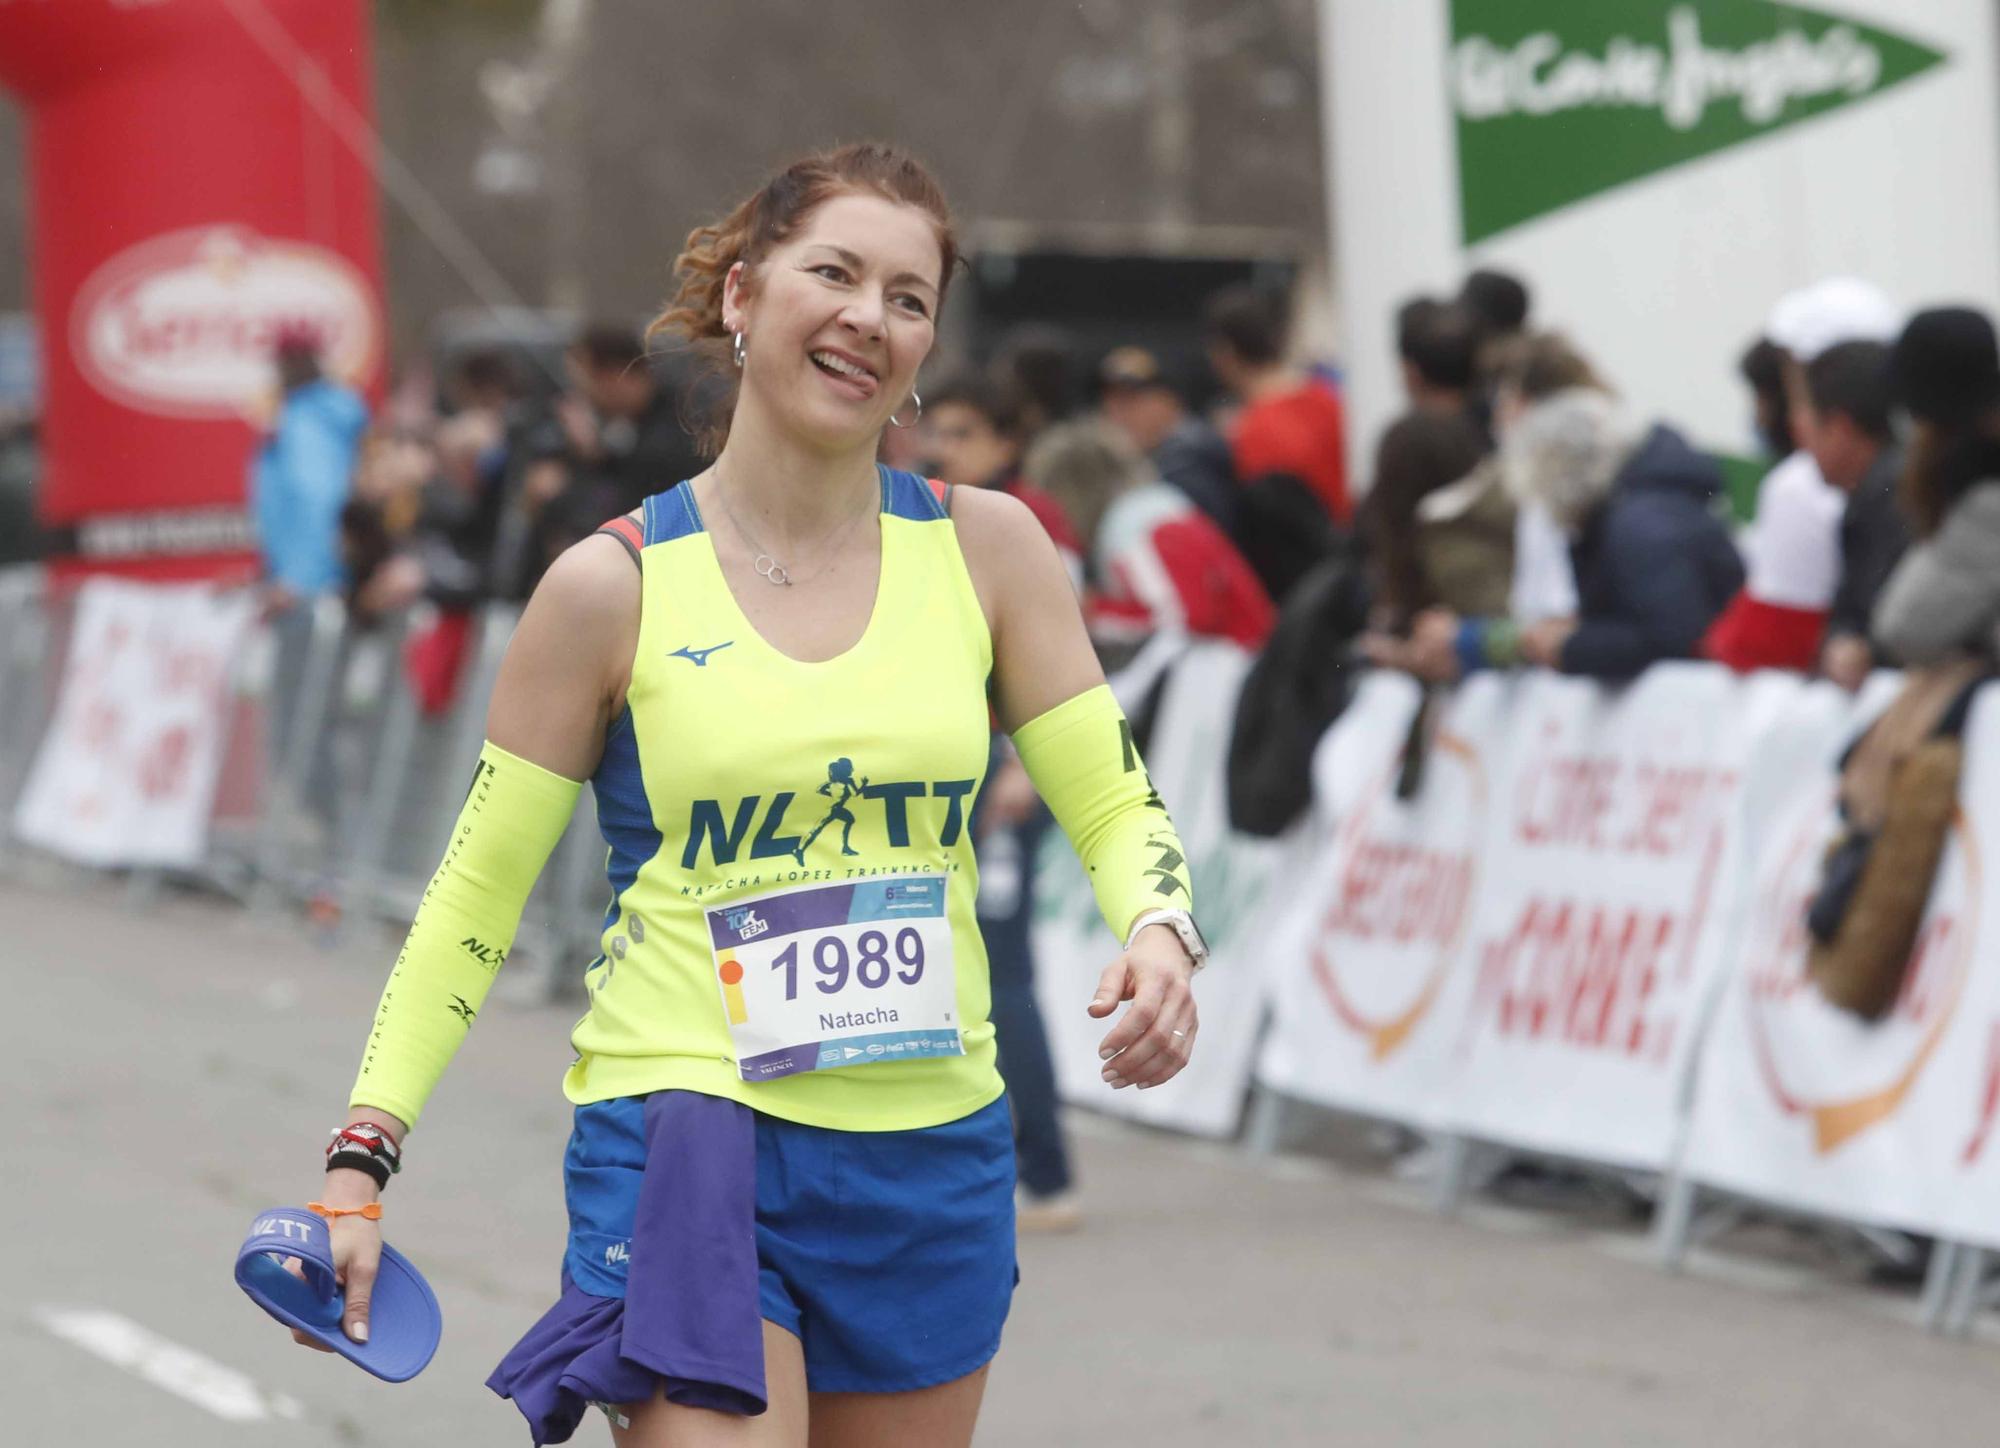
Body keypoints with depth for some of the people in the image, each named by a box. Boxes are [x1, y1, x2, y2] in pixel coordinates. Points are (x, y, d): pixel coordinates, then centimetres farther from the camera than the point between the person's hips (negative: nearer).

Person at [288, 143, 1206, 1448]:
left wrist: (1159, 936, -14)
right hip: (687, 1146, -3)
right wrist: (362, 1158, -5)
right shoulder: (612, 586, -3)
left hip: (934, 1158, 3)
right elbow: (475, 893, 2)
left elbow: (1116, 804, 9)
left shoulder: (985, 547, 3)